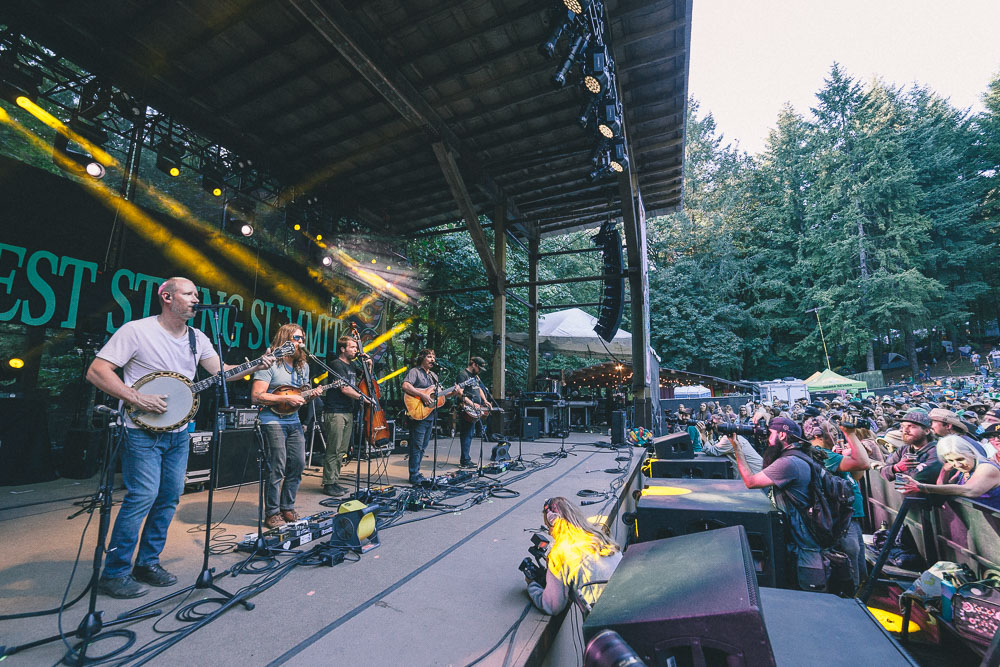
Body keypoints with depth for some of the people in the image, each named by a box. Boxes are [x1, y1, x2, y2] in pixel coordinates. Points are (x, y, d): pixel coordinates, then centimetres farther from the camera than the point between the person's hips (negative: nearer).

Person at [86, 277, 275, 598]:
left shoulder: (197, 338, 7)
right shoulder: (136, 330, -10)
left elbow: (221, 372, 1)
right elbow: (96, 371, -12)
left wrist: (255, 366, -15)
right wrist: (137, 399, -21)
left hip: (179, 431, 6)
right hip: (142, 431, -6)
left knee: (170, 496, 9)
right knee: (143, 495, -9)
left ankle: (147, 563, 25)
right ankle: (114, 573, 8)